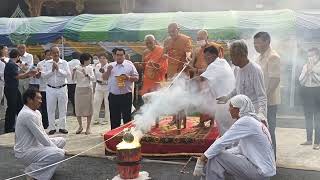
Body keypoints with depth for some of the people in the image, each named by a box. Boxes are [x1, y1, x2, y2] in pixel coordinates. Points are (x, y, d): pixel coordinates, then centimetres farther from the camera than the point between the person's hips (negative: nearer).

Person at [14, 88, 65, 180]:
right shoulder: (28, 115, -23)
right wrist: (55, 147, -11)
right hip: (25, 152, -10)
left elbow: (42, 133, 12)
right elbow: (40, 137, -22)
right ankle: (32, 172, -10)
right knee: (60, 154, -26)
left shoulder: (36, 112, 8)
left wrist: (52, 144, 0)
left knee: (61, 140, 17)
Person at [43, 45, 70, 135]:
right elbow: (44, 75, -4)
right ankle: (52, 128, 14)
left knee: (63, 109, 5)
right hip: (50, 89, 1)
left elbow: (68, 74, -11)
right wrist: (52, 70, -14)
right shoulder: (47, 63, 3)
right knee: (51, 109, 5)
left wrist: (58, 69, -17)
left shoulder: (64, 63, 0)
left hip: (62, 88, -1)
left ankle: (62, 127, 15)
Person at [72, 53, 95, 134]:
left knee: (88, 108, 1)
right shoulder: (77, 68, -1)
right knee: (78, 108, 3)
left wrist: (86, 74, -23)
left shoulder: (89, 69, 3)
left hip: (88, 89, 0)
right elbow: (73, 80, -3)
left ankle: (88, 127, 11)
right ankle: (80, 126, 21)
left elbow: (92, 78, -8)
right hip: (79, 89, 0)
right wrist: (73, 72, -19)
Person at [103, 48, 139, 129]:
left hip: (126, 96, -3)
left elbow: (136, 78, 2)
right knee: (114, 118, 10)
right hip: (113, 96, 4)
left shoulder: (129, 65, 3)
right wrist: (108, 71, -3)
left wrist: (128, 77, -16)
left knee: (127, 117, 1)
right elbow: (104, 78, 14)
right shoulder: (111, 65, 14)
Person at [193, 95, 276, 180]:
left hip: (261, 172, -9)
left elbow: (222, 142, -20)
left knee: (215, 158, -13)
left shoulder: (245, 121, -17)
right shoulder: (253, 121, 11)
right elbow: (240, 149, 14)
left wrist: (201, 160, -12)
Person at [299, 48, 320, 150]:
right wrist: (307, 71, -7)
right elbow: (301, 81, 4)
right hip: (306, 92, 5)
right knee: (308, 116, 10)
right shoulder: (305, 66, 9)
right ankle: (309, 139, 20)